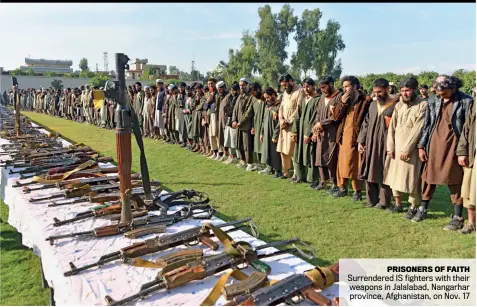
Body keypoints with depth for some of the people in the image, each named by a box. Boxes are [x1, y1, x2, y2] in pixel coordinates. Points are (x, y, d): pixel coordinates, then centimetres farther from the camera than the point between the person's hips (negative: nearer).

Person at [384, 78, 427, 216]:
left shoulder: (423, 105, -8)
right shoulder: (398, 105, 9)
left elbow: (418, 129, -14)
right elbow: (392, 126, 6)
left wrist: (407, 149, -16)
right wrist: (390, 147, -3)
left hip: (412, 149, -5)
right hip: (396, 147, 6)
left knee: (412, 177, -1)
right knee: (395, 175, 10)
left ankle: (414, 207, 13)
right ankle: (398, 204, 24)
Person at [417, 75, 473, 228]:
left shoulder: (466, 102, -7)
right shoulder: (433, 101, 5)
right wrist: (421, 146, 7)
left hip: (453, 147, -4)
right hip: (434, 145, 4)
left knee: (455, 181, 3)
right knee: (428, 177, 11)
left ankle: (458, 217, 14)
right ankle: (423, 209, 26)